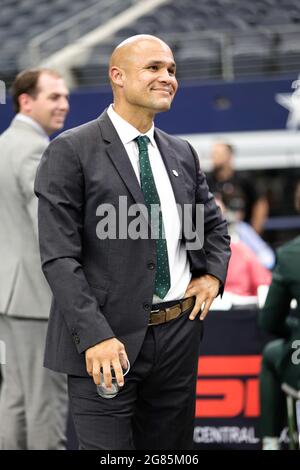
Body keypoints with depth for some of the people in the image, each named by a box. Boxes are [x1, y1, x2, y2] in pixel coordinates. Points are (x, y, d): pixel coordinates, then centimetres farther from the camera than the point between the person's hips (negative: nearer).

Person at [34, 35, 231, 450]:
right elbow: (59, 257, -12)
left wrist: (213, 275, 7)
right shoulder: (70, 152, -7)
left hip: (180, 335, 6)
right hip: (108, 339, -6)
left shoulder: (182, 153, 12)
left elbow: (214, 225, 27)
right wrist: (95, 336, -20)